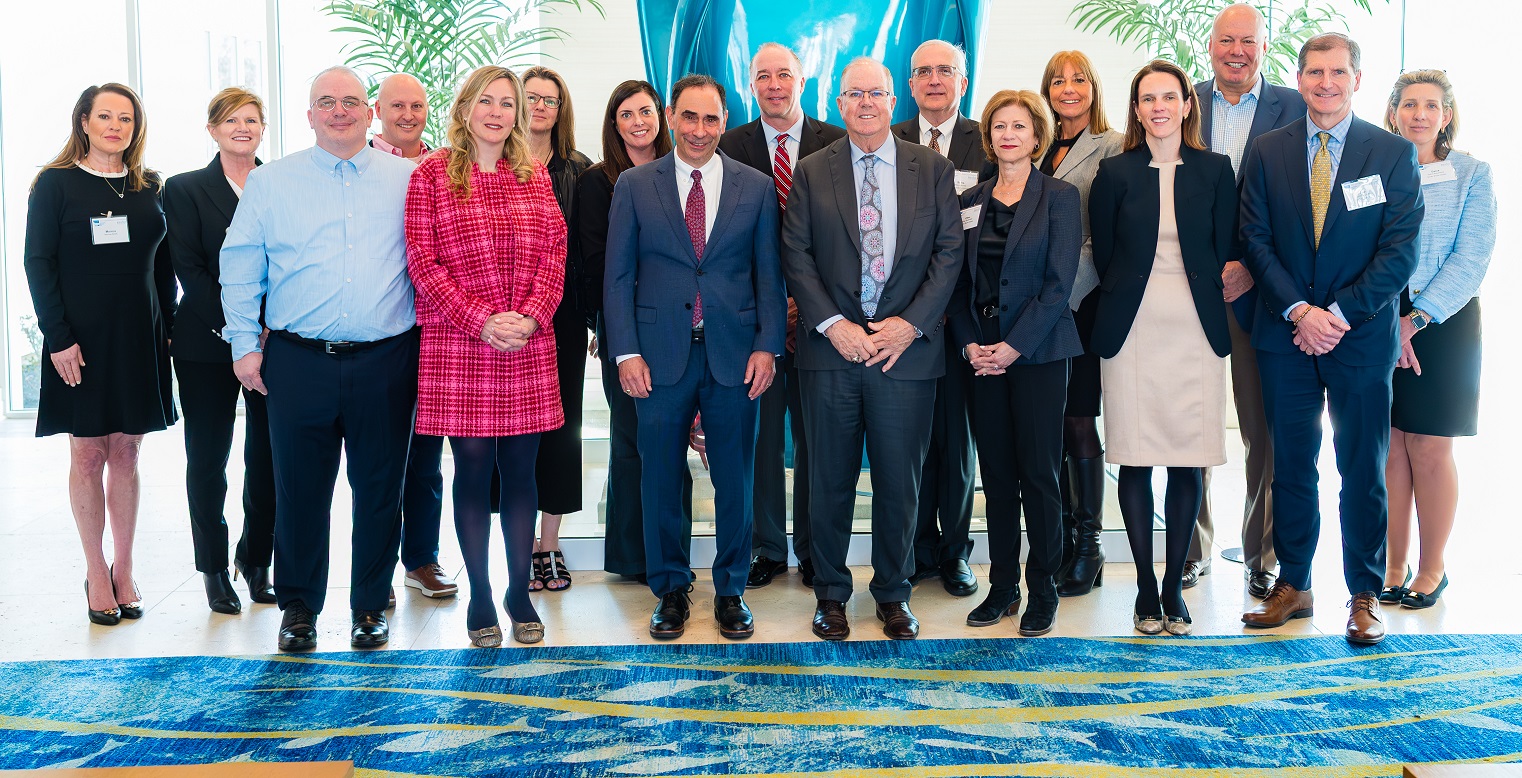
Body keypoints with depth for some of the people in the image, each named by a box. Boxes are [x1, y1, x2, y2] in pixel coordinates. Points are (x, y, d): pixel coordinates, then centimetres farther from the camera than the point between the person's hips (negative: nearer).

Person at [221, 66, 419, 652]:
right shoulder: (270, 182, 8)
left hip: (385, 362, 0)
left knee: (379, 489, 6)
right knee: (300, 488, 6)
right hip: (299, 362, 0)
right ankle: (298, 606, 22)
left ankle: (371, 607, 21)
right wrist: (245, 343, 3)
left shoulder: (406, 180, 8)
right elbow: (240, 268, 9)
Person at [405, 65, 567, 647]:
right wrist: (479, 320, -12)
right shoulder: (432, 174, 2)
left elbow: (554, 254, 7)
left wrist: (531, 315, -10)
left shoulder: (535, 175, 11)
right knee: (473, 470, 2)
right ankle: (479, 598, 15)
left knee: (521, 470, 6)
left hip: (528, 347, 3)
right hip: (457, 346, -2)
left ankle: (520, 593, 19)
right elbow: (422, 262, -3)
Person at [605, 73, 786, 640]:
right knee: (661, 479, 7)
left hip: (735, 355, 1)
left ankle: (731, 590, 23)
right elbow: (618, 276, 2)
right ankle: (670, 589, 23)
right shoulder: (634, 186, 4)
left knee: (735, 479, 7)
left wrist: (767, 346, -4)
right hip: (660, 355, 0)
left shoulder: (757, 188, 6)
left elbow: (769, 275, 6)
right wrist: (625, 352, -6)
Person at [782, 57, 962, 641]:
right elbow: (796, 255, 2)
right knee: (830, 481, 6)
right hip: (831, 349, 0)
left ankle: (894, 593, 23)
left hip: (907, 346, 0)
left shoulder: (933, 169, 7)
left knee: (900, 481, 7)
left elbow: (949, 252, 2)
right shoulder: (811, 172, 7)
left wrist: (910, 324, -8)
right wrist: (832, 324, -10)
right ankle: (831, 593, 21)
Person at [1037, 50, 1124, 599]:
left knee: (1078, 420, -2)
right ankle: (1063, 538, 18)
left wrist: (1063, 289, -16)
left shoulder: (1113, 147, -3)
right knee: (1051, 424, 7)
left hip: (1083, 304, -5)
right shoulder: (1042, 150, 14)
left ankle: (1089, 547, 9)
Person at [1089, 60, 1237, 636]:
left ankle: (1174, 586, 13)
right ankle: (1145, 587, 11)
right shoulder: (1114, 173, 5)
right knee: (1134, 460, 0)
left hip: (1195, 330, 1)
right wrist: (1126, 303, 4)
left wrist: (1202, 301, 4)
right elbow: (1104, 258, 7)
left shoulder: (1215, 170, 8)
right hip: (1132, 330, -1)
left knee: (1188, 463, 1)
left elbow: (1225, 253, 8)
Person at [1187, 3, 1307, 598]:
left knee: (1265, 431, 3)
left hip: (1259, 290, -1)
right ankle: (1194, 550, 21)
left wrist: (1252, 268, -14)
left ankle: (1262, 556, 17)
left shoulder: (1293, 110, 3)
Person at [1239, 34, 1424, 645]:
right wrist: (1298, 311, -11)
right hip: (1286, 335, 2)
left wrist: (1341, 313, -14)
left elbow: (1401, 250, -5)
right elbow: (1256, 240, 1)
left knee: (1363, 470, 5)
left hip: (1362, 336, -1)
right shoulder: (1266, 152, 5)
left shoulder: (1394, 153, 0)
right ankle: (1293, 584, 20)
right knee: (1290, 464, 9)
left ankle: (1364, 595, 17)